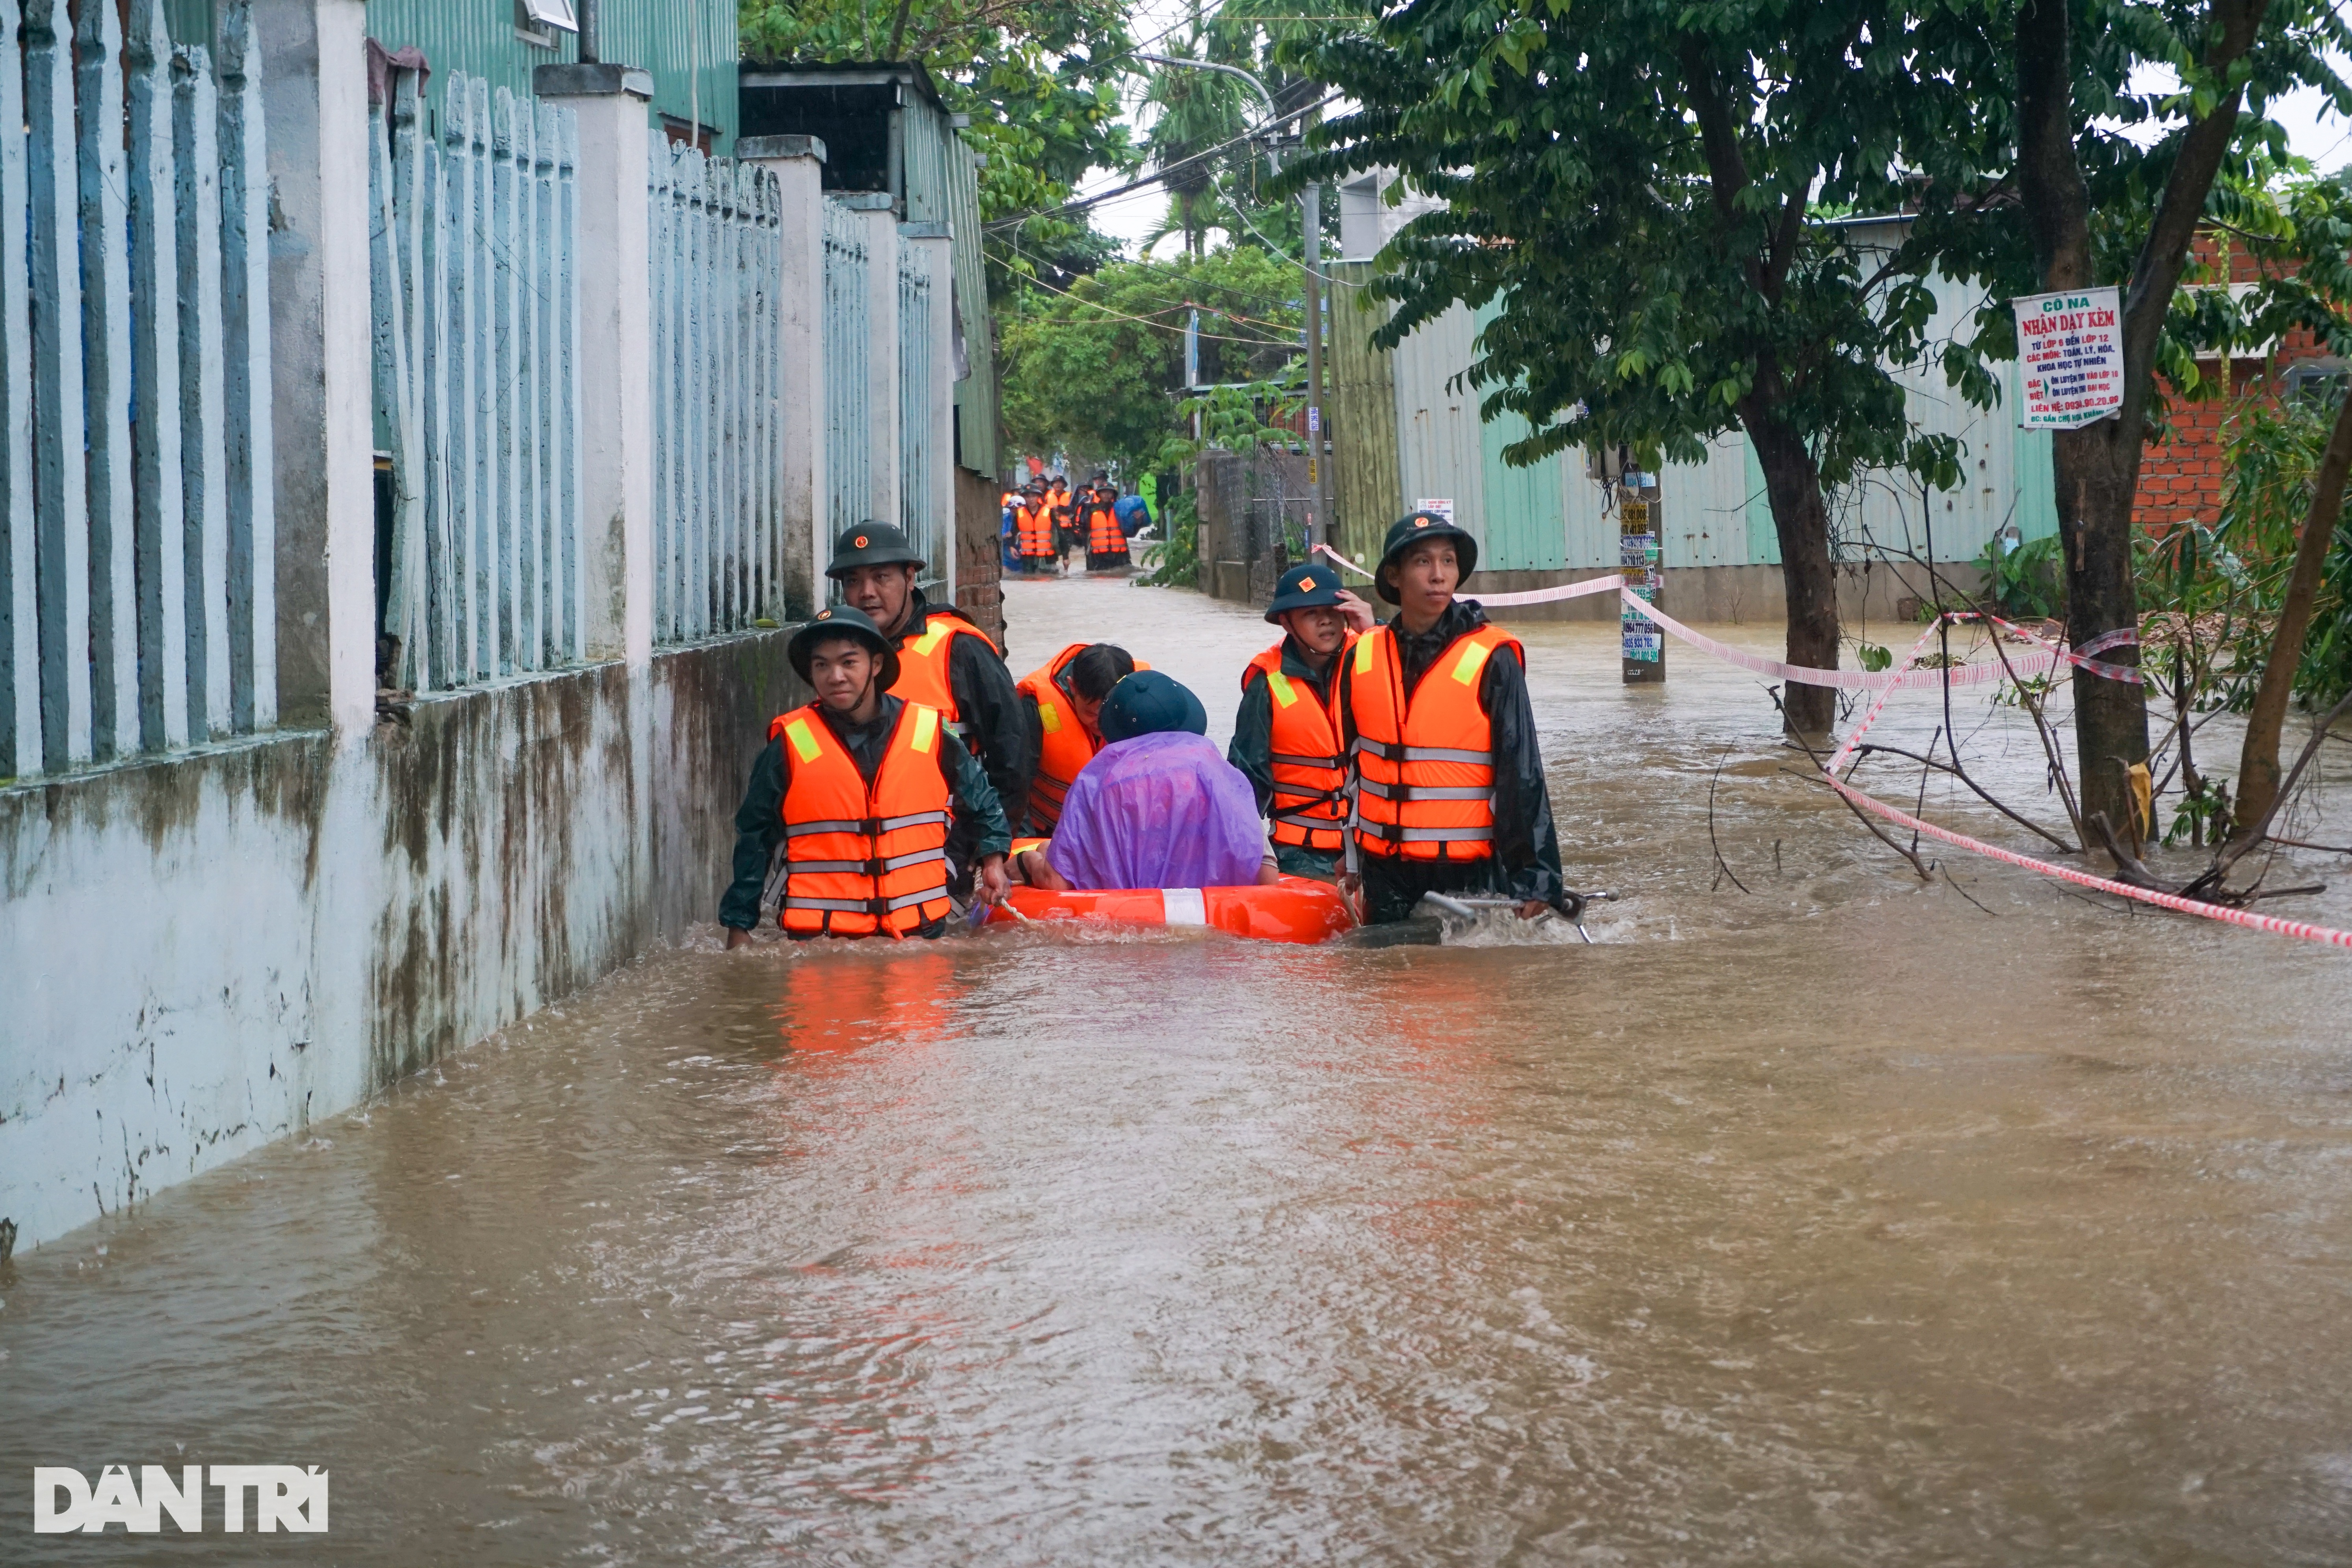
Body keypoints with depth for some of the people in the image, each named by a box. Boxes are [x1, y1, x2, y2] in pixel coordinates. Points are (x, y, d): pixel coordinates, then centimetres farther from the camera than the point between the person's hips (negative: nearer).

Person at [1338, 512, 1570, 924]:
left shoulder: (1491, 659, -8)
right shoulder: (1363, 658, 4)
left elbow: (1522, 773, -9)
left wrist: (1535, 877, -12)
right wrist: (1351, 859, 18)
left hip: (1470, 874, -4)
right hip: (1385, 873, 4)